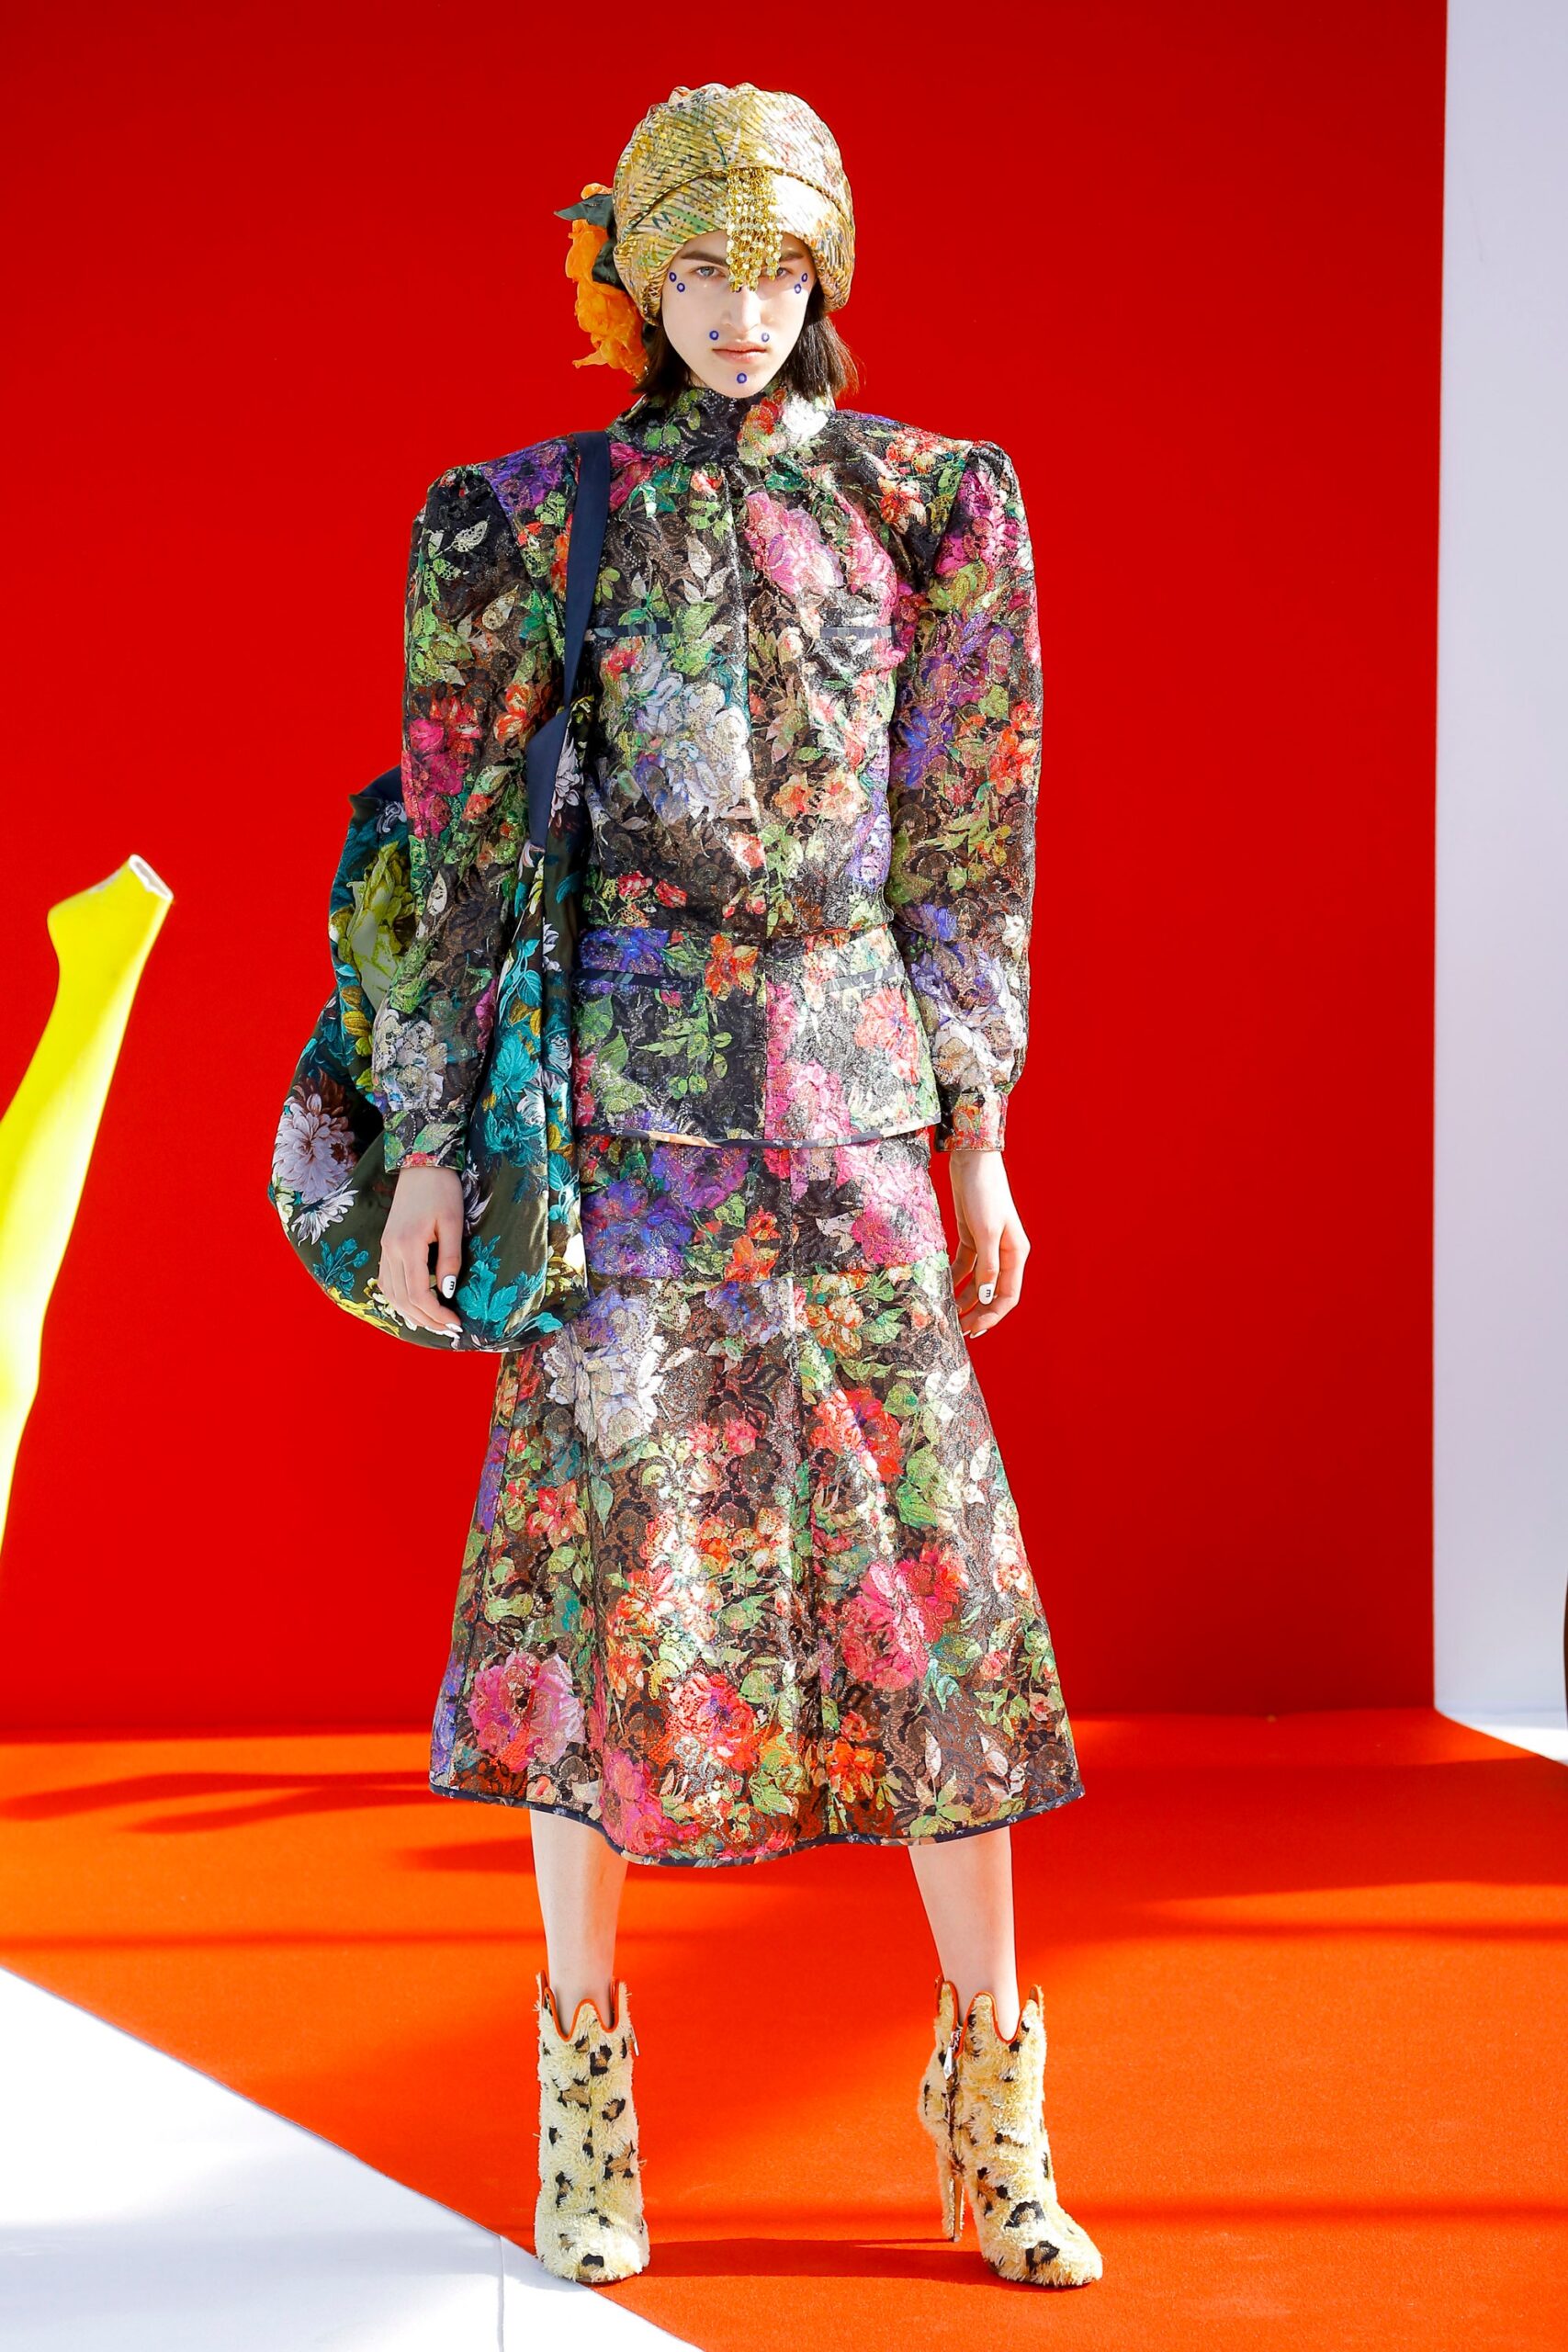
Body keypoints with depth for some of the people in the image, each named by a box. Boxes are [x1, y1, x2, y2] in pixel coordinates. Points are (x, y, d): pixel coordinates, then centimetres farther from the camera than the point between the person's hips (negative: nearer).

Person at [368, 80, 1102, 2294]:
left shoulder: (927, 503, 8)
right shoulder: (536, 521, 3)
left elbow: (967, 837, 9)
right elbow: (461, 840, 3)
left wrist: (978, 1132, 7)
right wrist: (429, 1138, -2)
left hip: (849, 1096, 2)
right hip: (622, 1092, -1)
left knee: (926, 1556, 0)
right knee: (603, 1547, -3)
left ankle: (991, 2099, 10)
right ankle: (585, 2099, 9)